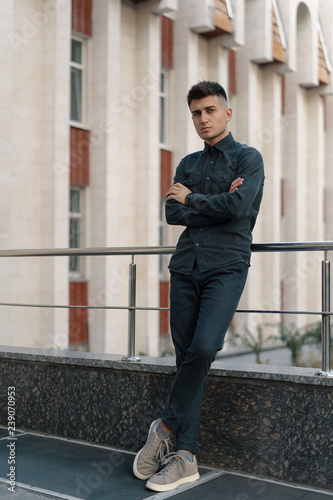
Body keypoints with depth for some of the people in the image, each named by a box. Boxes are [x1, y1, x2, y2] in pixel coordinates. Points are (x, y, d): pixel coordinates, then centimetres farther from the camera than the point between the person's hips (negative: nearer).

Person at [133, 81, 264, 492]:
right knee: (186, 357, 1)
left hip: (227, 266, -4)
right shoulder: (188, 164, 20)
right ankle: (185, 457, 5)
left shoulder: (248, 158, 6)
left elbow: (238, 206, -12)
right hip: (186, 266, 5)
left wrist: (192, 200, 1)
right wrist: (216, 204, -6)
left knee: (203, 349, -21)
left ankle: (166, 426, 1)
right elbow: (172, 214, 6)